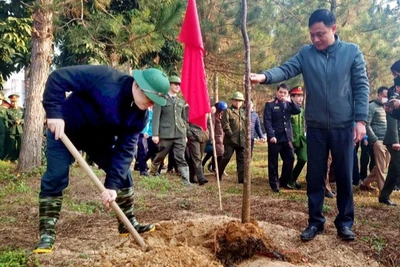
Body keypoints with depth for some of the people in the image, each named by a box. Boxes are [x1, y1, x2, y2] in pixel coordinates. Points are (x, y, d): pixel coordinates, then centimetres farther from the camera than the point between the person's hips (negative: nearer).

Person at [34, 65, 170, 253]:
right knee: (55, 179, -11)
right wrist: (54, 113, -39)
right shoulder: (104, 78, -34)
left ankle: (129, 223, 18)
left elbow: (125, 149, -18)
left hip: (100, 137, 6)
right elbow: (57, 78, -31)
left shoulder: (140, 116, -17)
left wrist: (112, 184, -26)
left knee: (123, 173, 3)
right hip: (64, 128, -5)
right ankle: (47, 235, 1)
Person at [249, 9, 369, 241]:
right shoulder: (305, 54, 2)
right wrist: (264, 76, -33)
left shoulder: (352, 52, -1)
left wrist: (361, 119, -9)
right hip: (316, 127, 1)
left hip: (344, 126, -1)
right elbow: (286, 69, -13)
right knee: (315, 177, 8)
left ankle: (345, 222, 23)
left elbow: (362, 87, -2)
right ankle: (315, 221, 21)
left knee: (345, 176, 8)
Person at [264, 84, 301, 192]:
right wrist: (271, 135, -21)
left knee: (290, 159, 7)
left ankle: (284, 182, 22)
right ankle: (274, 184, 12)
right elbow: (267, 121, -11)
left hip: (287, 137, 5)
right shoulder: (270, 104, -3)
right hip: (275, 137, -5)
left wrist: (290, 101, -14)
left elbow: (298, 111, -2)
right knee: (273, 162, 2)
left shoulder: (288, 104, 14)